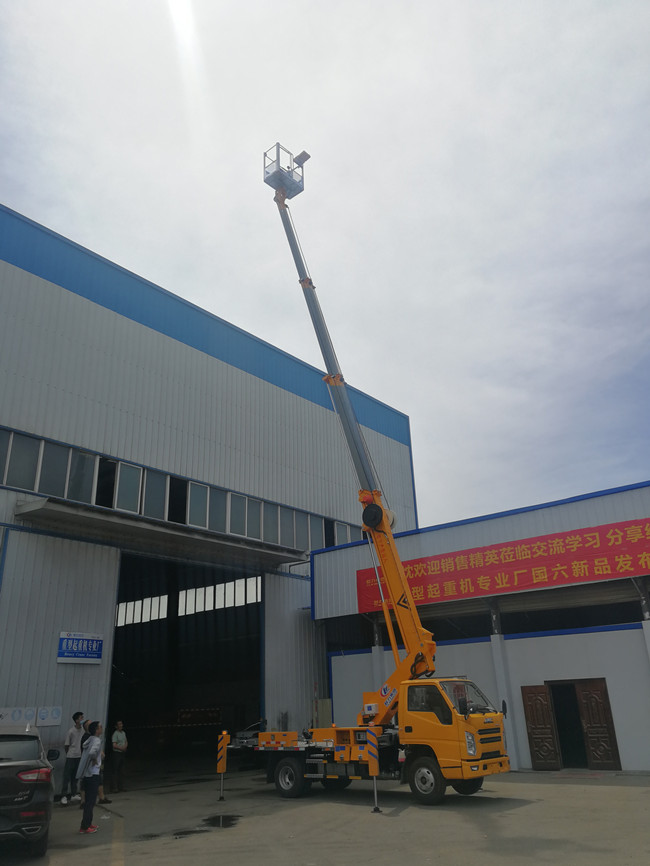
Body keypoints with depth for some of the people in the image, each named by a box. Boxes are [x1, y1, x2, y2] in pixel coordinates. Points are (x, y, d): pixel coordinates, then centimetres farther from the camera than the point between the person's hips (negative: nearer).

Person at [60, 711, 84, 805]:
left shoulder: (83, 730, 2)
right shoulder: (71, 731, -15)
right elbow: (66, 745, -6)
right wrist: (69, 754, 2)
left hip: (79, 757, 5)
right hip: (71, 757, -5)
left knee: (75, 777, 13)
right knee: (67, 777, -2)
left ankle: (74, 795, 21)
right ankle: (64, 796, 5)